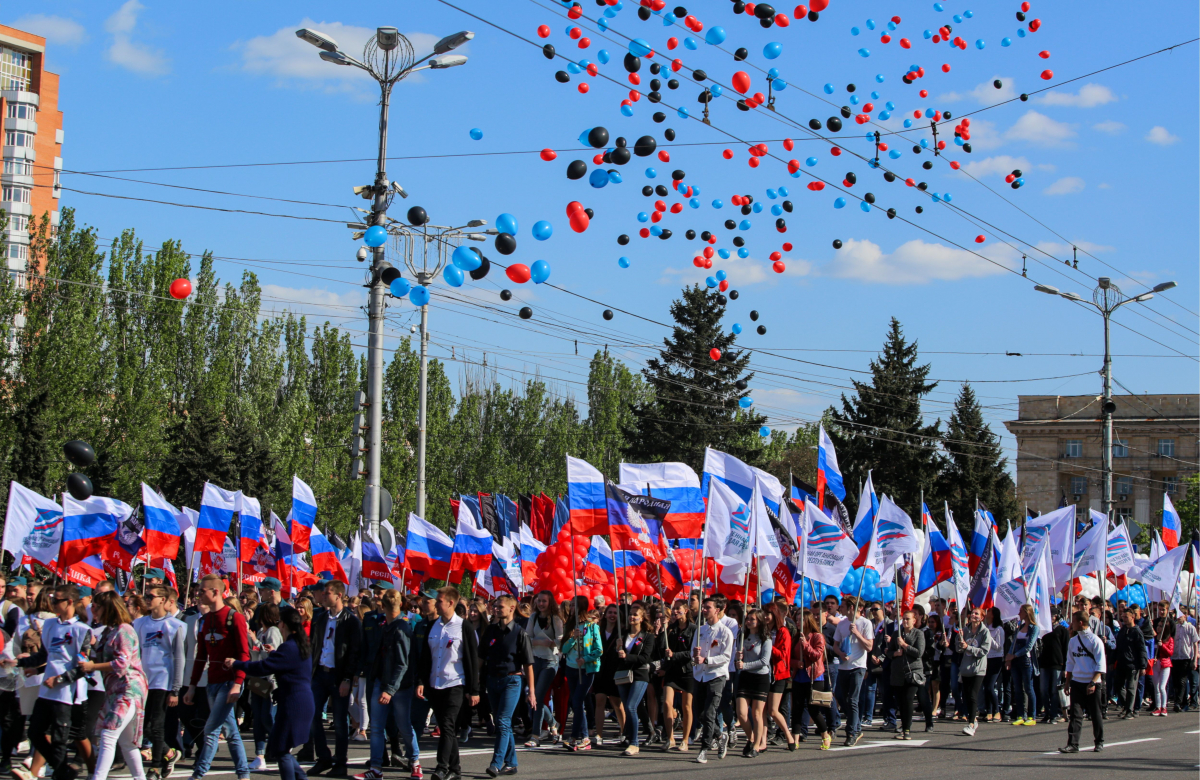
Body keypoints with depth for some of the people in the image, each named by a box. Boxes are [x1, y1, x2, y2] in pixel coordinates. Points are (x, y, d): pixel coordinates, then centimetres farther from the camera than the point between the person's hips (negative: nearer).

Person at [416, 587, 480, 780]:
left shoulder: (464, 627, -4)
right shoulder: (433, 626, 10)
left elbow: (473, 660, -4)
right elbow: (425, 657, 13)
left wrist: (474, 690, -6)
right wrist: (421, 682, 1)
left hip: (455, 685, -5)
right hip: (435, 685, 5)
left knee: (447, 726, -15)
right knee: (445, 728, 8)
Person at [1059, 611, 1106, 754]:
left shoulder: (1095, 641, -7)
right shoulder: (1073, 641, 9)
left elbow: (1100, 665, -9)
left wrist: (1093, 683, -16)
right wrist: (1067, 683, 11)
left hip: (1092, 684, -4)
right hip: (1077, 682, 4)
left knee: (1095, 715, 6)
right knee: (1075, 714, -3)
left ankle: (1099, 742, 20)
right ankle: (1072, 744, -6)